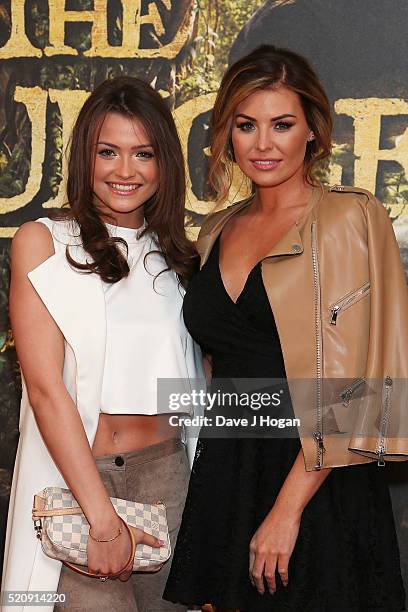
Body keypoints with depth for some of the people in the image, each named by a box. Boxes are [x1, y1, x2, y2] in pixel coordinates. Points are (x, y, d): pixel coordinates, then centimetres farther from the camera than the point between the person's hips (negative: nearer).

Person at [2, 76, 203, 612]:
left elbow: (191, 382, 14)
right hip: (70, 479, -4)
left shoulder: (175, 256, 11)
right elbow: (46, 388, -11)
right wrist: (103, 518, -16)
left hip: (165, 473, 4)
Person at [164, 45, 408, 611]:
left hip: (320, 488, -5)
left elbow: (352, 385, -13)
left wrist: (288, 507, -17)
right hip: (221, 478, 5)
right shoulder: (217, 232, 11)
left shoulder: (352, 219, -7)